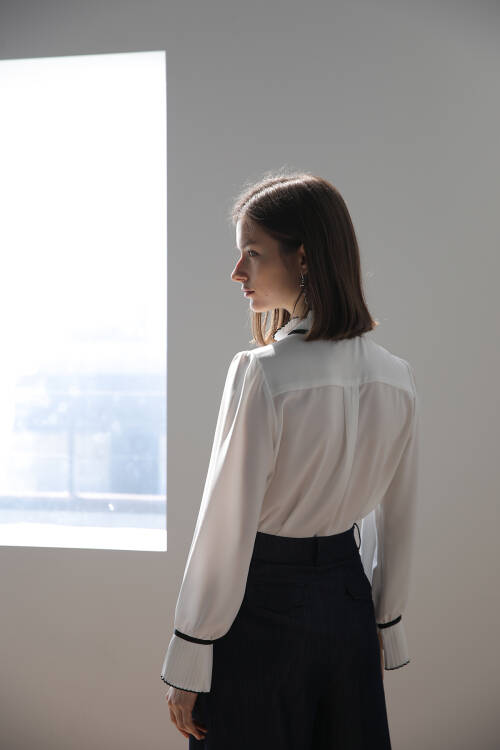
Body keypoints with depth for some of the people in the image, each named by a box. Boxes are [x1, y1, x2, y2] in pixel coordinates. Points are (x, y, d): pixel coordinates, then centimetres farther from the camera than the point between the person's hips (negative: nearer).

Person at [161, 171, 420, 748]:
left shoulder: (261, 375, -22)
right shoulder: (396, 378, -3)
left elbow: (226, 533, -18)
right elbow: (397, 524, 6)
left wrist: (187, 665, -8)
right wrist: (387, 628, 18)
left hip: (262, 609, -5)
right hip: (349, 607, 6)